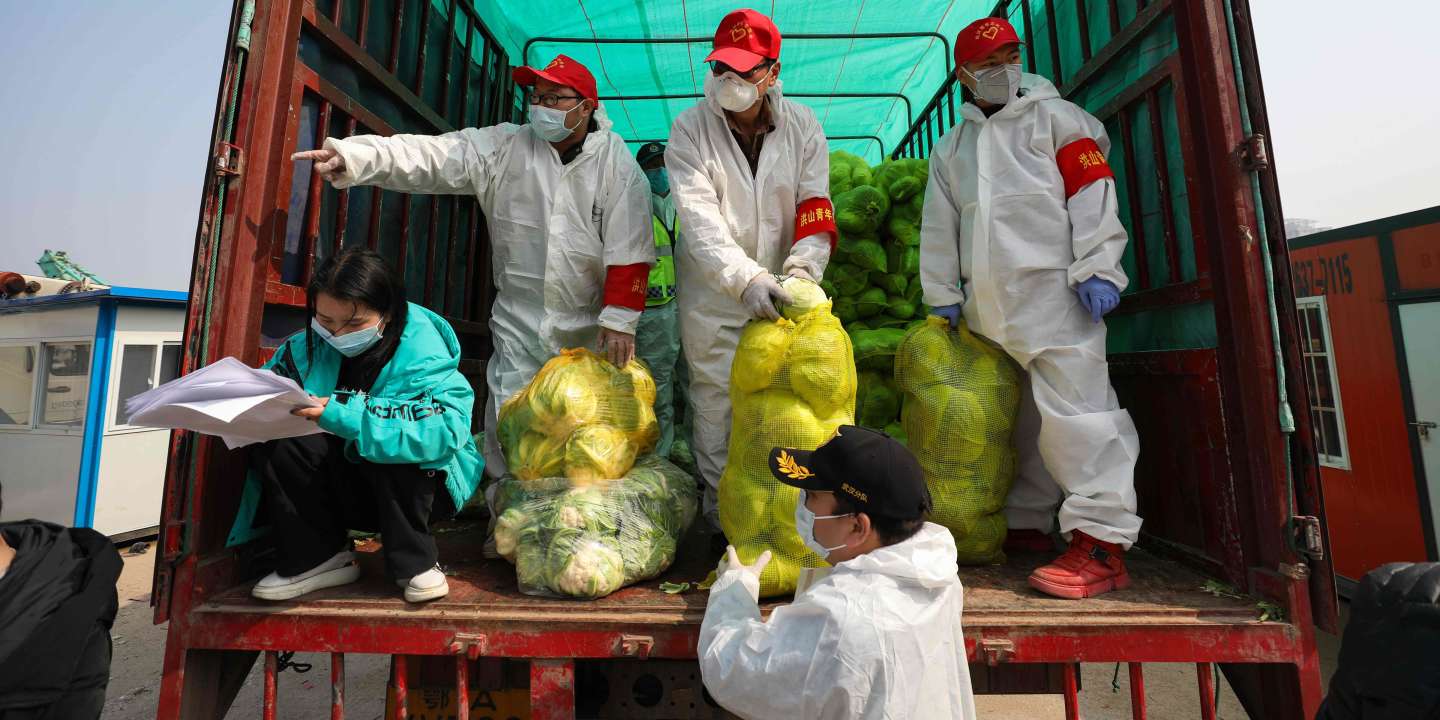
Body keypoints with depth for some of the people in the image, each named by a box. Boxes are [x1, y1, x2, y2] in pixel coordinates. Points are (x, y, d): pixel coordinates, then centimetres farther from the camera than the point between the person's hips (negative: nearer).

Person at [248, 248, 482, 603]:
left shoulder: (421, 354, -23)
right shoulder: (309, 346, -1)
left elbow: (445, 428, -39)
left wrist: (347, 415, -43)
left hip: (420, 484, -5)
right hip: (348, 490, 5)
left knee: (387, 446, -35)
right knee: (274, 444, -18)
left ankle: (415, 562, -13)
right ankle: (318, 558, -1)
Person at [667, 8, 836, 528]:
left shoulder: (802, 126, 2)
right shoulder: (689, 129, -5)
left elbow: (815, 205, -5)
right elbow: (700, 218, -18)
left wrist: (801, 268, -23)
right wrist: (747, 277, -32)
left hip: (779, 293, 2)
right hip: (712, 294, -2)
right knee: (715, 402, 5)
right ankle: (721, 517, 24)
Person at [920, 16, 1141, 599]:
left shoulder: (1055, 117, 10)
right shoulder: (951, 146, 22)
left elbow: (1094, 194, -1)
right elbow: (939, 225, 18)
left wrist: (1096, 269, -12)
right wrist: (942, 295, 13)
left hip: (1053, 289, -4)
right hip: (987, 301, 5)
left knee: (1071, 407, -13)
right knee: (1016, 416, 10)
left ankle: (1101, 543, -7)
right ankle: (1028, 523, 21)